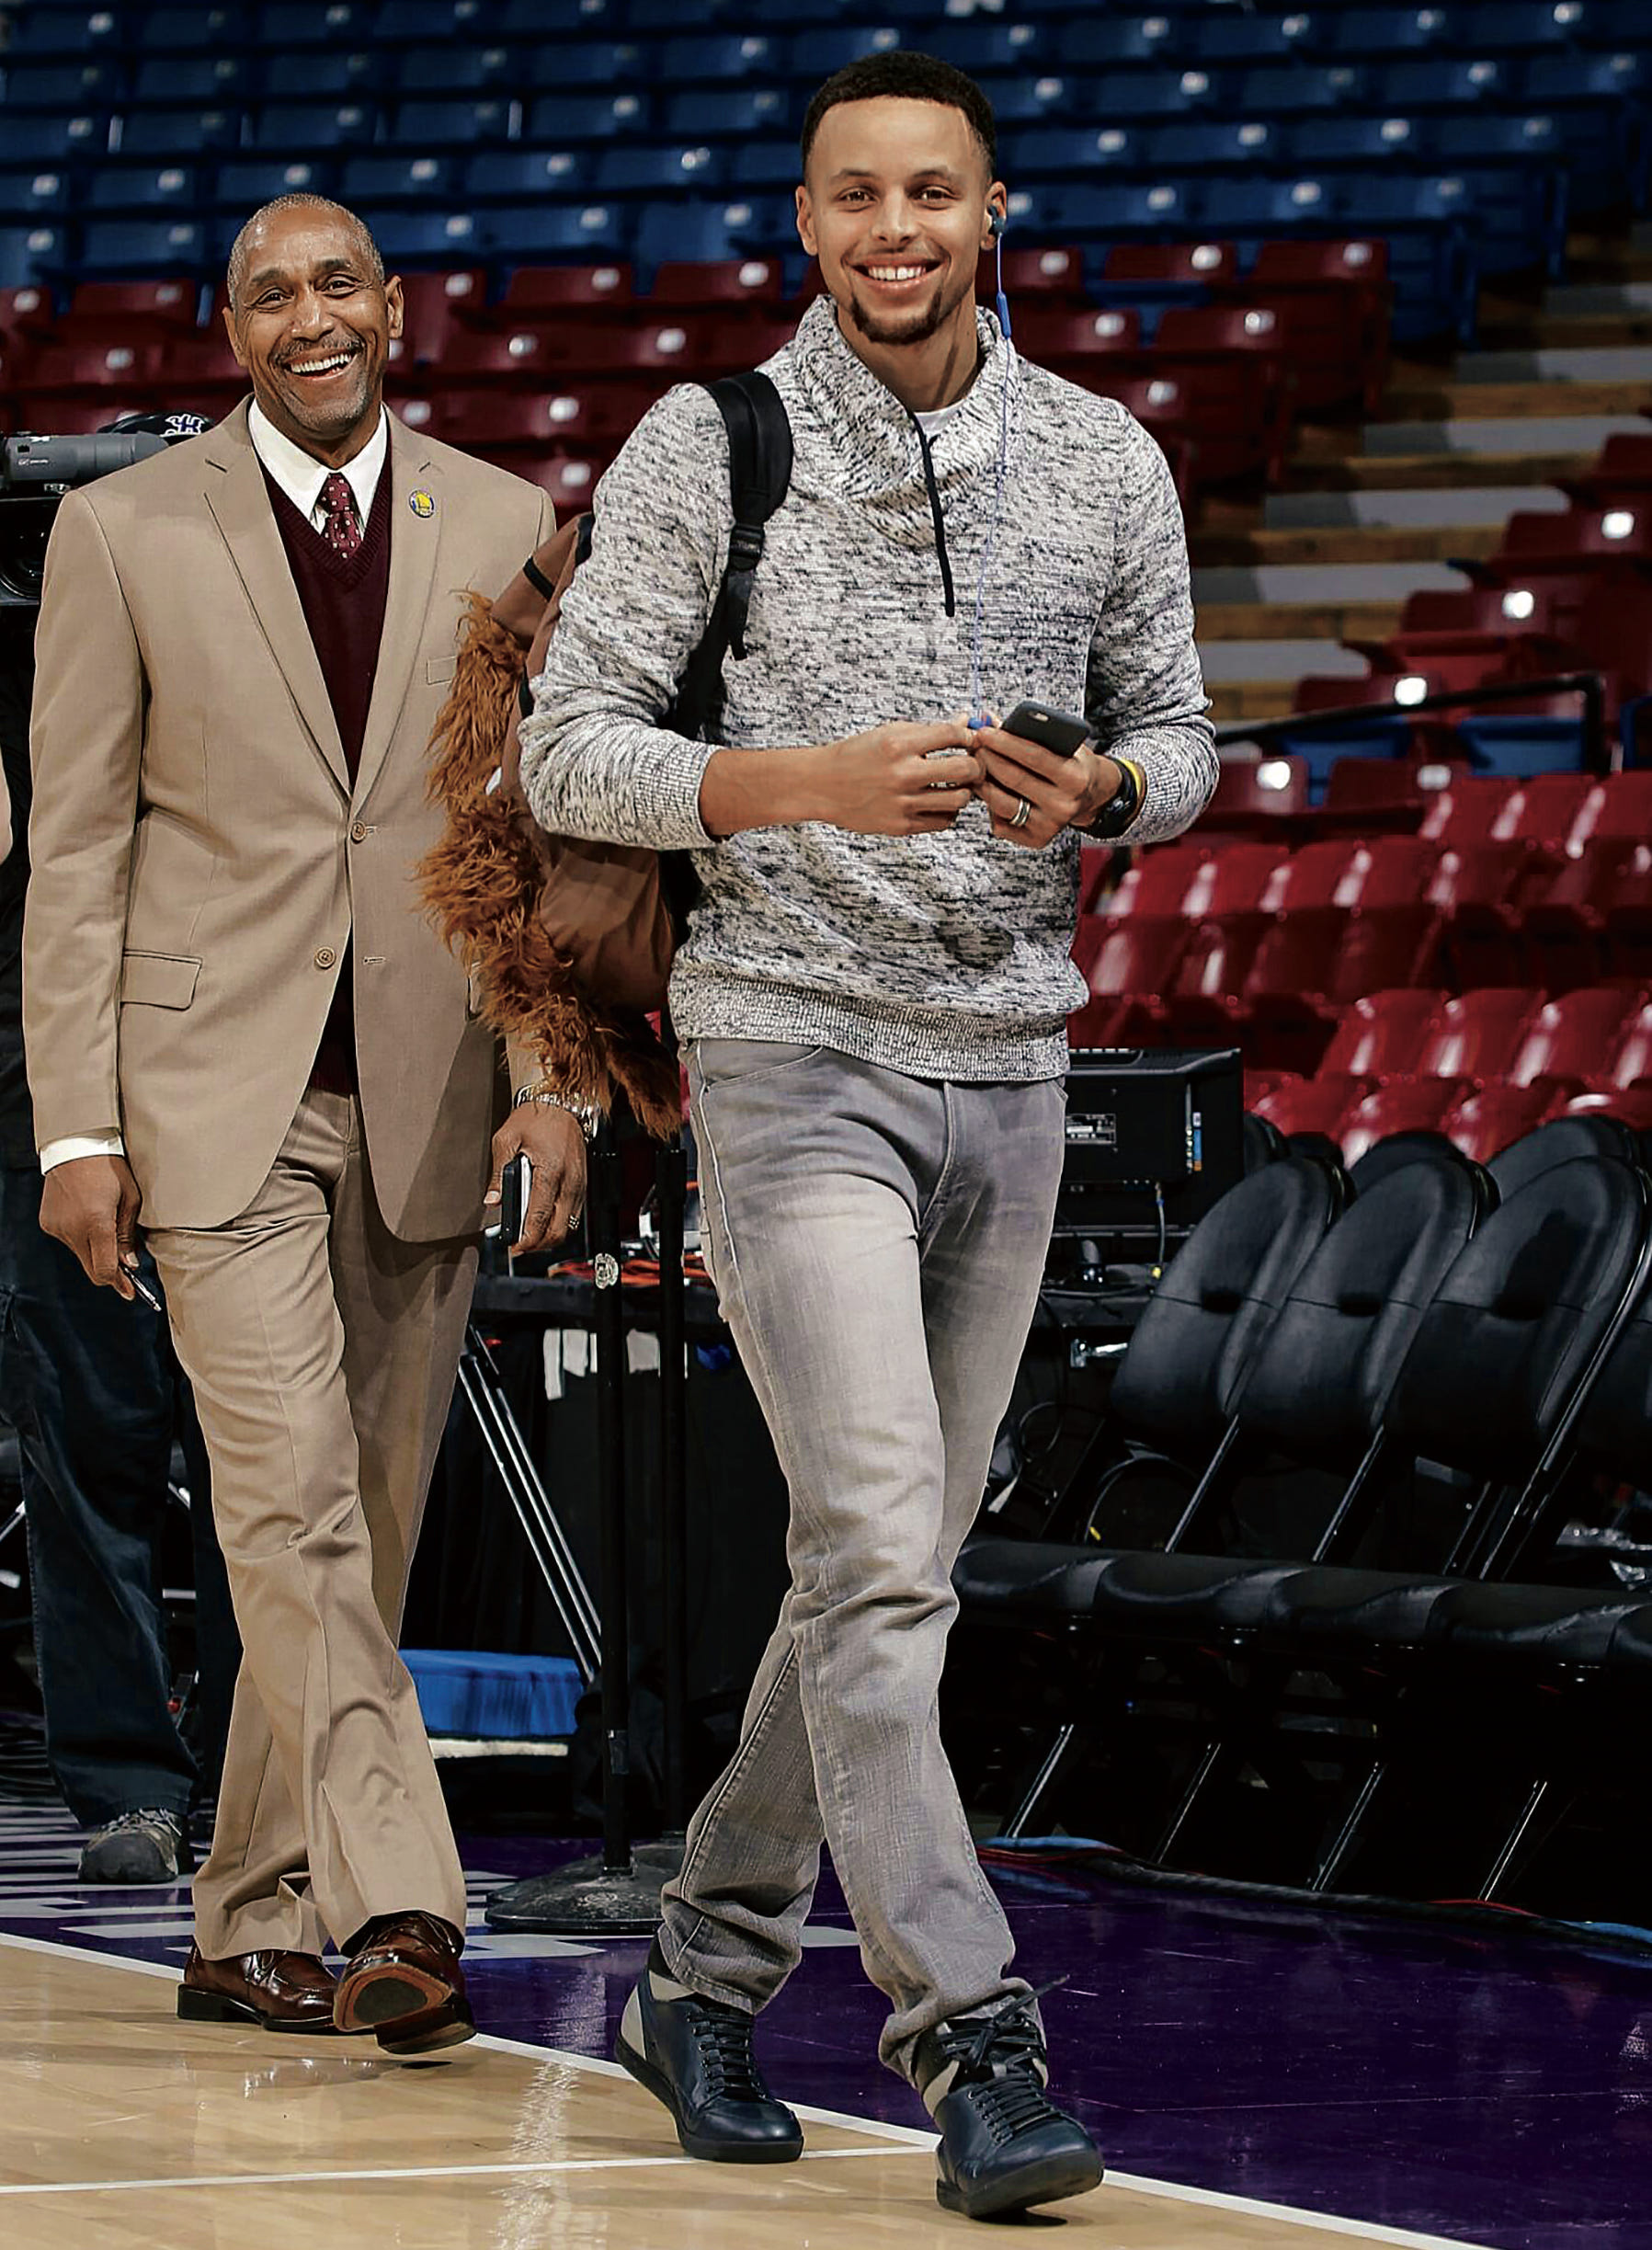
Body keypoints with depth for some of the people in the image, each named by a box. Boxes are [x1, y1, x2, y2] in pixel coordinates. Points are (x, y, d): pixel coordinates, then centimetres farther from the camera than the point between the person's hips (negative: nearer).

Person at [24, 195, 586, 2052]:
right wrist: (76, 1125, -4)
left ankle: (257, 1931, 18)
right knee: (291, 1511, -16)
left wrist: (555, 1079, -2)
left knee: (363, 1536, 7)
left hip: (425, 1104, 3)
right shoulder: (124, 533, 2)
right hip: (217, 1095, -3)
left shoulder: (501, 530, 8)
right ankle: (398, 1910, -22)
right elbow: (74, 848, 2)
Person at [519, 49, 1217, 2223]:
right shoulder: (703, 451, -3)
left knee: (891, 1563, 10)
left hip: (1011, 1060, 5)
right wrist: (816, 780, -20)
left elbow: (1175, 734, 16)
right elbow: (570, 753, -5)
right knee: (882, 1558, -16)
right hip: (794, 1045, -5)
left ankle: (706, 1982, 26)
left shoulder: (1105, 462, 7)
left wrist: (1096, 789, -8)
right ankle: (974, 2047, -18)